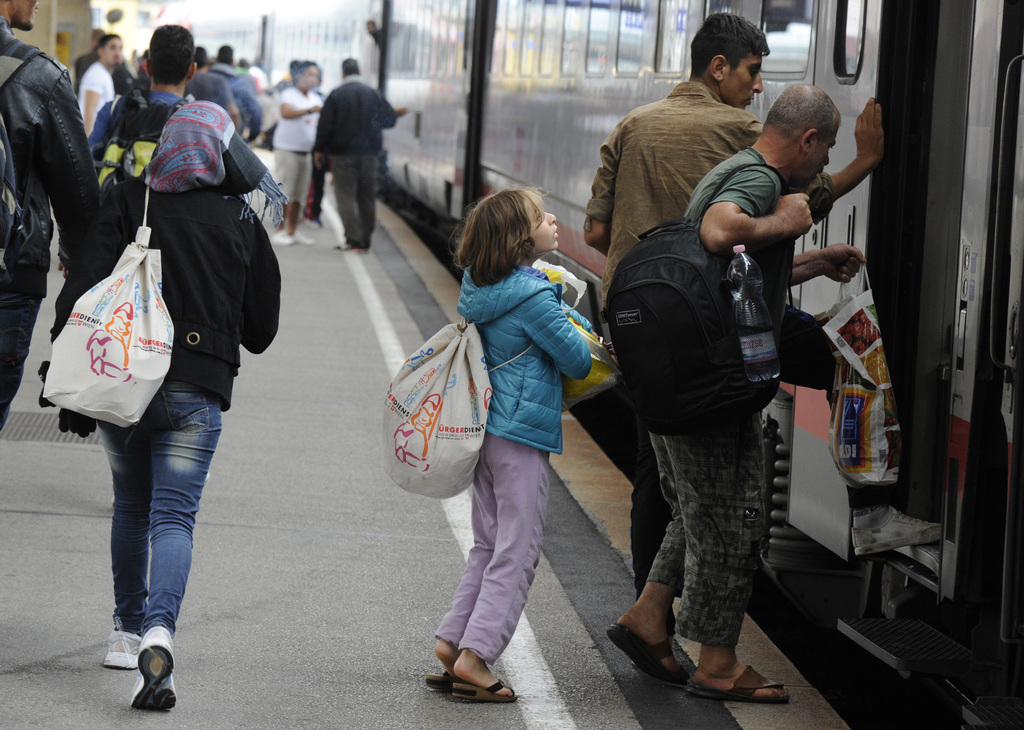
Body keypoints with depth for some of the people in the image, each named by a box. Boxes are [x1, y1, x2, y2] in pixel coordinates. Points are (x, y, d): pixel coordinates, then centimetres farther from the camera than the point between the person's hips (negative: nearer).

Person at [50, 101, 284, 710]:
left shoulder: (128, 204, 2)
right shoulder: (242, 222, 4)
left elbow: (83, 287, -6)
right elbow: (262, 328, 11)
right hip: (197, 389, -1)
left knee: (131, 507, 20)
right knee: (174, 516, -4)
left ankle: (127, 631, 30)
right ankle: (159, 631, -27)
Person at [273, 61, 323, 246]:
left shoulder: (316, 99, 14)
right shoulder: (289, 94, -9)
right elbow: (286, 113, -29)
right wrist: (309, 110, -39)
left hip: (305, 152, 7)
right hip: (287, 149, -7)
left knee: (299, 195, 7)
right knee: (285, 192, -9)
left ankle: (292, 231, 12)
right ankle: (281, 231, -6)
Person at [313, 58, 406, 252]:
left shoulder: (336, 95, -6)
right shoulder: (374, 94, 4)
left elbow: (325, 125, -7)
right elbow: (388, 119, 13)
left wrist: (319, 150, 3)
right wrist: (396, 113, 37)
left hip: (343, 154, -4)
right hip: (370, 154, 4)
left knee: (345, 195, -3)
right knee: (367, 197, 9)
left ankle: (353, 239, -13)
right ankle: (365, 240, 11)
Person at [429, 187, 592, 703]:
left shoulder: (480, 289, 7)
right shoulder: (533, 297, -18)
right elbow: (577, 360, -11)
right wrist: (589, 351, 11)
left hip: (488, 427, 9)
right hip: (522, 432, -9)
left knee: (488, 544, 16)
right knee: (517, 552, -4)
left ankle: (453, 641, 14)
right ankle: (474, 655, -7)